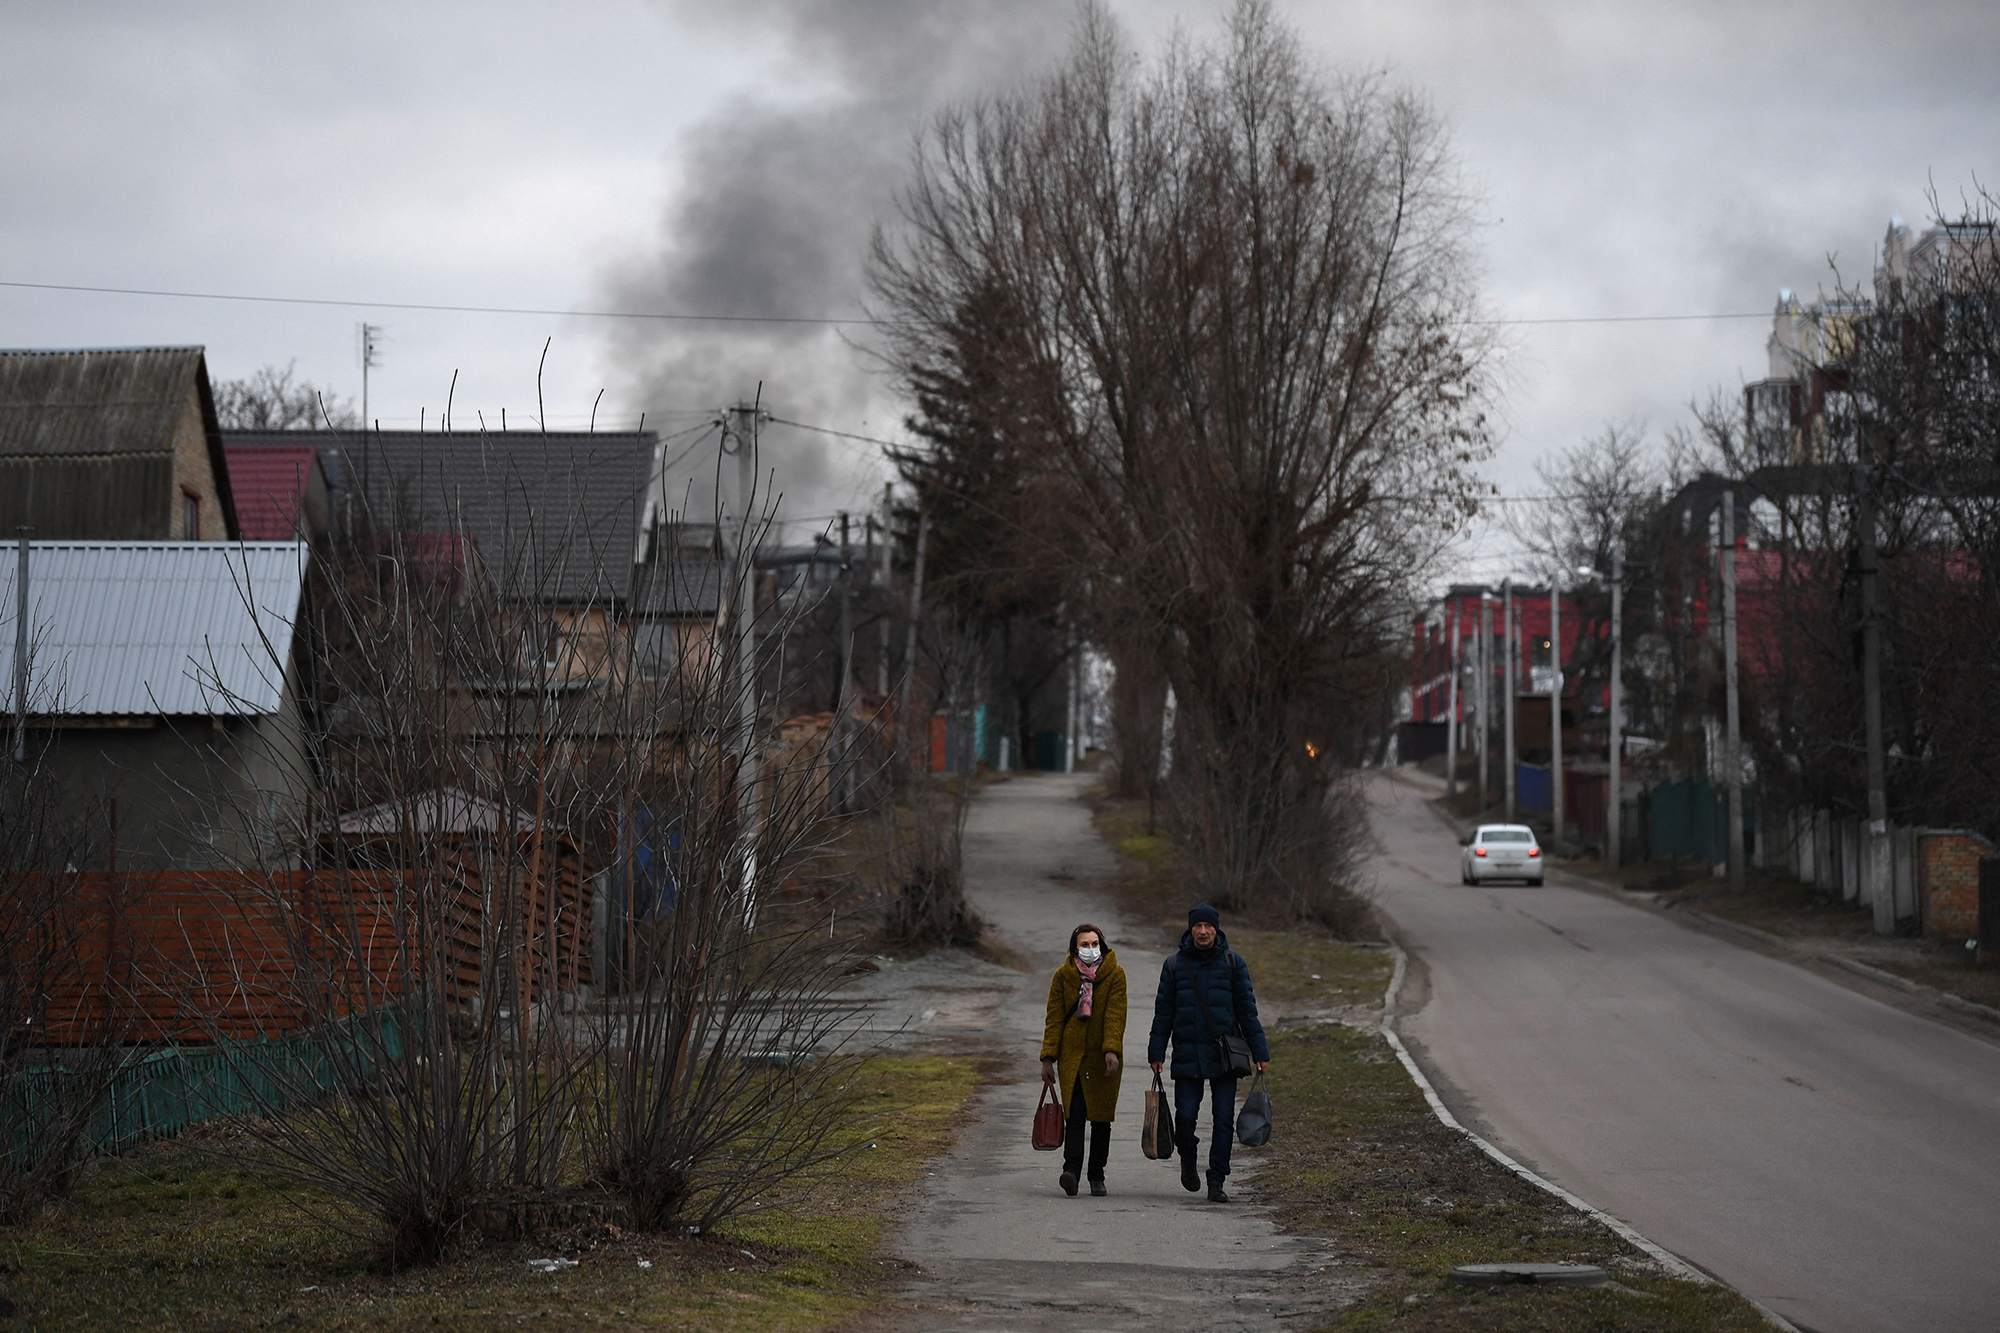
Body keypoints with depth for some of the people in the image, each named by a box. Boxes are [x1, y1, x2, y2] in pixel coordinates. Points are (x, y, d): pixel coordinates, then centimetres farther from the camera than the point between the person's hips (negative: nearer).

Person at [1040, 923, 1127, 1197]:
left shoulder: (1115, 974, -1)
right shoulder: (1063, 976, 3)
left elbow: (1115, 1015, -10)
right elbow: (1054, 1018, 3)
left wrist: (1112, 1050, -23)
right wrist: (1048, 1058, -2)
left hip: (1103, 1060, 0)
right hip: (1072, 1057, 0)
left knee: (1101, 1117, 6)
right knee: (1075, 1114, -12)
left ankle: (1097, 1176, 16)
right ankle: (1071, 1170, -23)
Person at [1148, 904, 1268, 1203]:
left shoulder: (1233, 963, 3)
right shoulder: (1175, 965, 6)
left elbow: (1247, 1010, 6)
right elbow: (1163, 1012, 10)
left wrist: (1259, 1052, 2)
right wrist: (1156, 1053, 6)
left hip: (1224, 1057, 0)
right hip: (1188, 1057, 0)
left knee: (1223, 1120, -2)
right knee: (1185, 1115, -6)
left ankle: (1216, 1182, 6)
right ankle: (1188, 1160, 24)